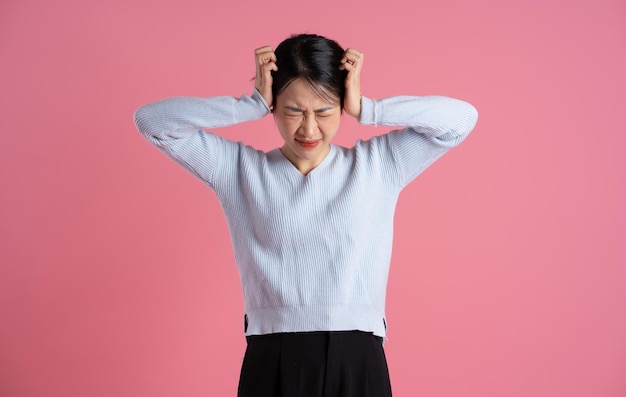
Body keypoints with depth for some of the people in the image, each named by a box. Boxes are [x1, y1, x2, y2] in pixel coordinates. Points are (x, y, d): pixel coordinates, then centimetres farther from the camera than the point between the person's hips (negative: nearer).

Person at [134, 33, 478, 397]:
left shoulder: (378, 165, 6)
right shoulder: (239, 168, 6)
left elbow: (460, 119, 2)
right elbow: (152, 121, 1)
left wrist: (364, 109, -4)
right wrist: (252, 105, -4)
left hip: (358, 363, 0)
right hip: (272, 363, 0)